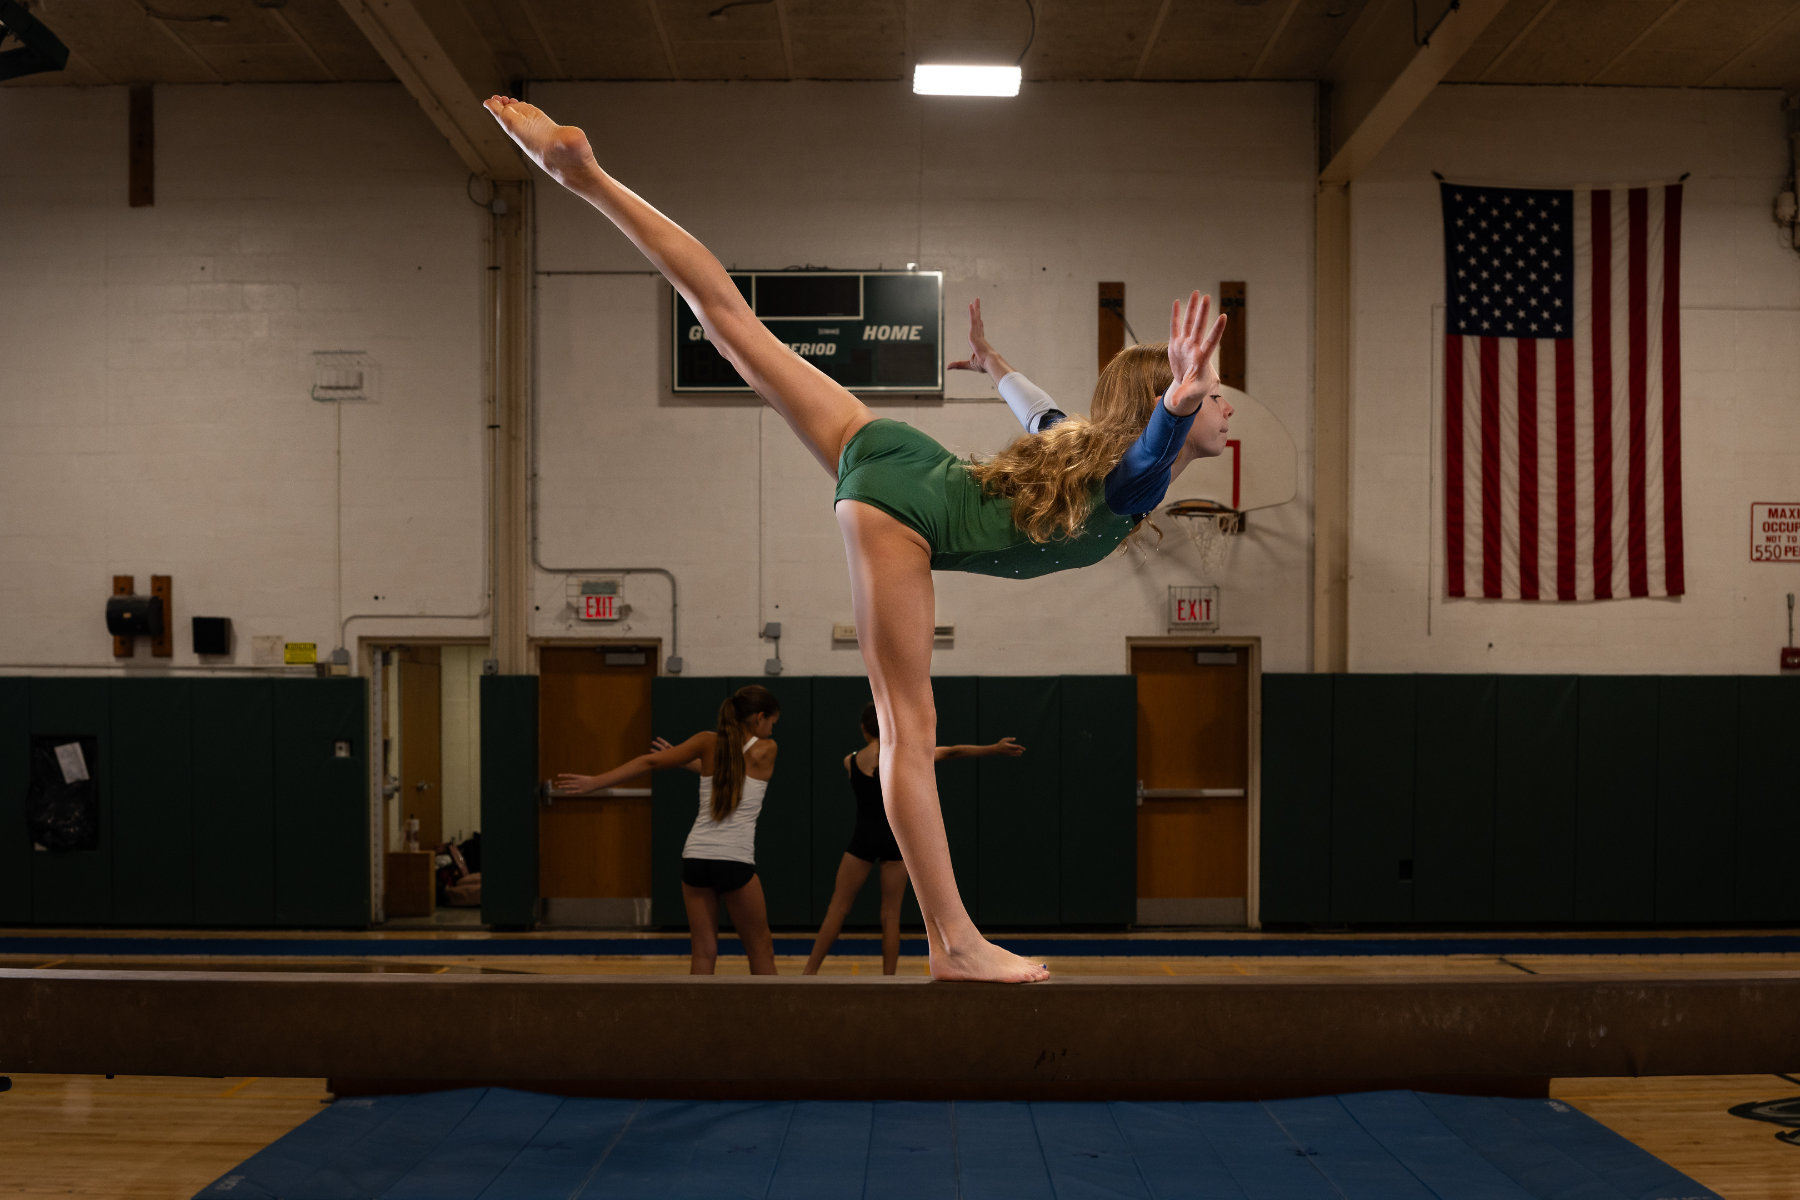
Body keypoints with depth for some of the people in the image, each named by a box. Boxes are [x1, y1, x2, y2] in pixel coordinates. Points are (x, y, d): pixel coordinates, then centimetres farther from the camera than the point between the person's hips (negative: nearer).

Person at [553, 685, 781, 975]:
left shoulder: (708, 742, 10)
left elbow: (650, 761, 5)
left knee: (703, 953, 8)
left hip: (695, 856, 4)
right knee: (761, 951, 10)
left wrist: (593, 782, 8)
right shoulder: (766, 750, 4)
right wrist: (688, 762, 29)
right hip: (735, 861, -4)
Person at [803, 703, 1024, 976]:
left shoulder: (851, 761, -1)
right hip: (895, 839, 0)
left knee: (837, 908, 8)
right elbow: (953, 752, 0)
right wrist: (996, 748, 7)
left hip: (863, 839, 0)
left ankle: (810, 971, 7)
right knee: (891, 916, 5)